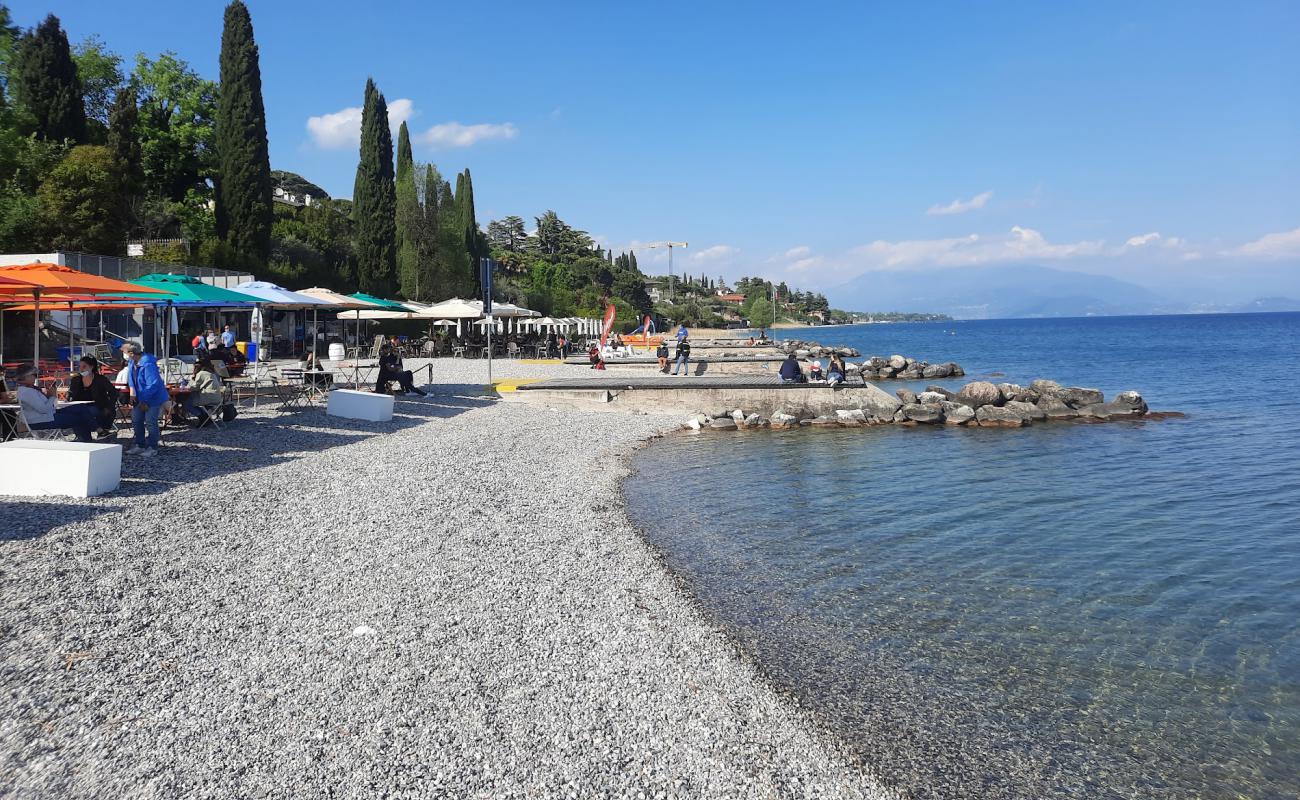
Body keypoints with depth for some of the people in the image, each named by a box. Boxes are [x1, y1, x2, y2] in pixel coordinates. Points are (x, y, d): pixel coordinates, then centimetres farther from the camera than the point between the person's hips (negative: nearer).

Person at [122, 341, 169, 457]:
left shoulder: (148, 365, -28)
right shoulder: (131, 362, 0)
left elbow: (153, 385, -27)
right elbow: (131, 377, 18)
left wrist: (144, 401, -21)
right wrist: (132, 392, 4)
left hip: (153, 398, -9)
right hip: (140, 398, 9)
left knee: (150, 422, -7)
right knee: (136, 421, 12)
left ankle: (152, 448, 3)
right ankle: (140, 445, 23)